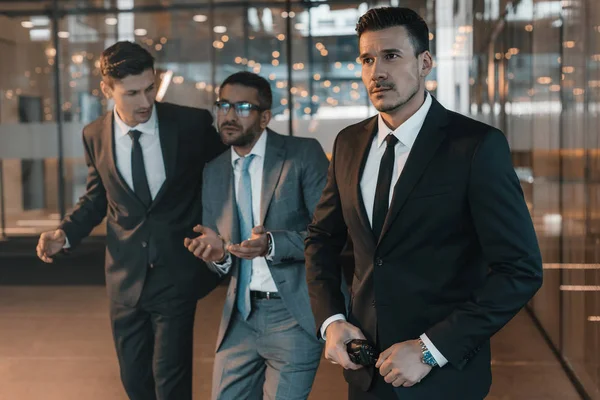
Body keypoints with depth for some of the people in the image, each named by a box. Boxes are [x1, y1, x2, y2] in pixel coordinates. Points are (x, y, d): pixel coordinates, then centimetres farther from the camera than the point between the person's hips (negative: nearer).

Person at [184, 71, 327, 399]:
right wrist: (217, 254, -11)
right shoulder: (213, 171, 10)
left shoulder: (304, 154, -7)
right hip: (239, 314, 5)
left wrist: (273, 244, -26)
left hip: (294, 314, -4)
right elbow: (220, 260, 12)